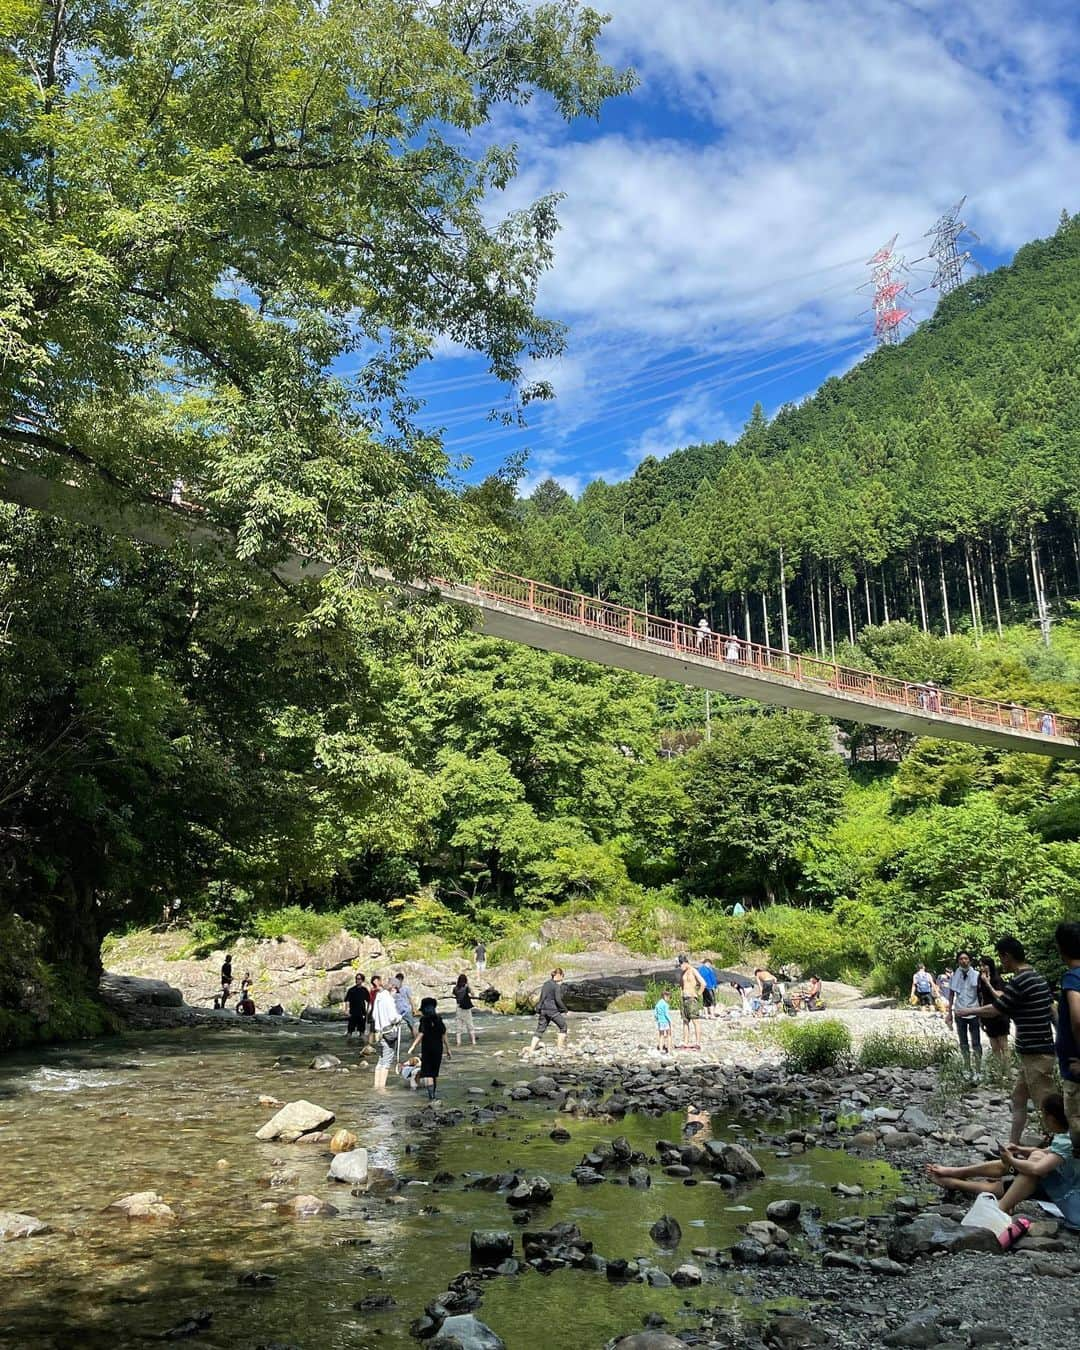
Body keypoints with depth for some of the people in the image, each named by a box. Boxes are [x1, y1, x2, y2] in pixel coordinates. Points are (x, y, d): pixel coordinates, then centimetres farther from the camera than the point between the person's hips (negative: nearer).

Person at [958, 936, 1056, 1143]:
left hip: (1035, 1053, -10)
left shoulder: (1019, 981, -19)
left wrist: (968, 1011, 2)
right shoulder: (1037, 978, 11)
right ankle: (1013, 1144, 20)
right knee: (1018, 1098, 15)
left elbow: (993, 1009, -14)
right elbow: (1053, 1011, 15)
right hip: (1036, 1050, 10)